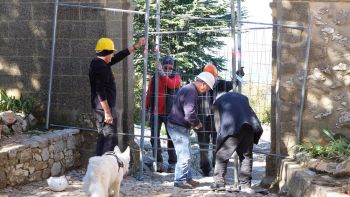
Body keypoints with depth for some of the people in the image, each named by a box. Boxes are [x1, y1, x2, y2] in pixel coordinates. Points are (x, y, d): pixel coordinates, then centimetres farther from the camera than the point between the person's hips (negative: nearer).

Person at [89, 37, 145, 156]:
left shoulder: (97, 63, 13)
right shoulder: (101, 67, -18)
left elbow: (119, 56, 22)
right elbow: (101, 92, -23)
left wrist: (137, 46, 27)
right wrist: (107, 112, -22)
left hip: (99, 108, 10)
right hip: (105, 107, -10)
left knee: (102, 137, 14)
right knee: (111, 139, -8)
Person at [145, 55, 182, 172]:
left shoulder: (175, 77, 2)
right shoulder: (154, 78, 10)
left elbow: (172, 84, -21)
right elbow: (149, 95, 12)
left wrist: (163, 75, -35)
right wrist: (146, 109, 7)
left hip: (169, 113, -3)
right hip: (155, 113, 3)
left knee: (171, 138, 1)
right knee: (154, 138, 1)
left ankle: (172, 163, 6)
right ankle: (159, 163, 6)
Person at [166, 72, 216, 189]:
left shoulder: (189, 89, 13)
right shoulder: (191, 92, -22)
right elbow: (189, 114, -28)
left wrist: (194, 123, 9)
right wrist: (197, 123, -10)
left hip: (181, 127, 11)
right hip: (178, 127, -11)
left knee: (187, 155, 17)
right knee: (184, 155, -6)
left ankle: (187, 178, 25)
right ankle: (179, 180, 2)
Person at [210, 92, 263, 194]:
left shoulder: (218, 101, 22)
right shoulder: (243, 97, 31)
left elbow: (217, 122, 16)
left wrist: (221, 135, 23)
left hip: (231, 128, -3)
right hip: (248, 127, 3)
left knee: (222, 155, 7)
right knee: (246, 156, 12)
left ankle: (219, 182, 6)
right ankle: (245, 185, 11)